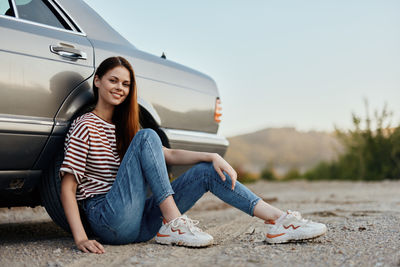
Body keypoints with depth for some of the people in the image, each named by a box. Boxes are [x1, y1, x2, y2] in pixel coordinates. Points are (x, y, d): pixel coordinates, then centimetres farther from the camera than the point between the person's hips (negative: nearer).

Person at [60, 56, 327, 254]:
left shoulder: (125, 128, 19)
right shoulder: (85, 126, -4)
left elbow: (169, 155, 12)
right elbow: (67, 189, -12)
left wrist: (213, 157, -4)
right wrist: (81, 238, -25)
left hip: (137, 222, 7)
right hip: (108, 221, -7)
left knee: (207, 171, -4)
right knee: (147, 136, -22)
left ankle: (280, 220, -11)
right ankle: (173, 224, -26)